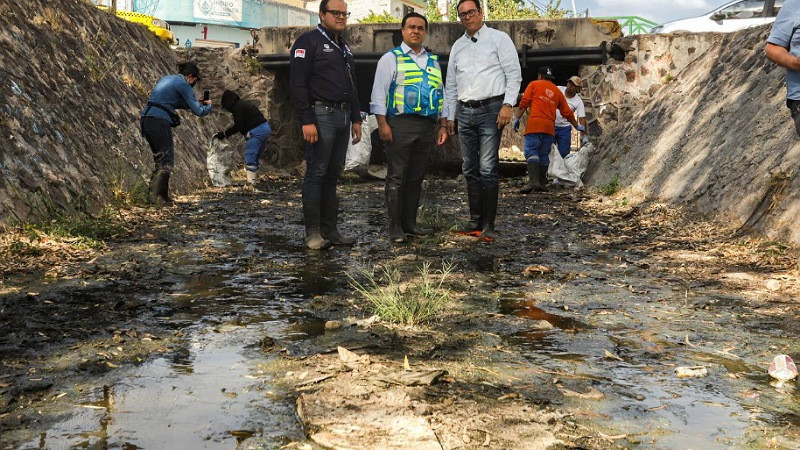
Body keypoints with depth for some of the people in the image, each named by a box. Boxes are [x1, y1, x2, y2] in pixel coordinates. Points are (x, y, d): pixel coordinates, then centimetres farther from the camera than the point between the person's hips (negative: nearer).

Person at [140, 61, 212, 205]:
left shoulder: (166, 79, 22)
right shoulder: (183, 85, -4)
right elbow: (198, 111, -4)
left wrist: (194, 102, 30)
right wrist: (208, 106, 17)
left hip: (146, 119, 9)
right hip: (159, 121, -9)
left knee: (160, 160, 15)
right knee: (167, 161, -5)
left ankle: (163, 196, 16)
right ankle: (155, 196, -13)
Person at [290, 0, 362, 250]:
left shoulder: (344, 47, 22)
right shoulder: (309, 41, -4)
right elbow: (297, 83, -12)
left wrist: (356, 119, 20)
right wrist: (306, 120, -19)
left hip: (343, 117, 8)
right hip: (321, 115, -8)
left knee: (332, 175, 10)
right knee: (316, 174, -6)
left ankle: (330, 230, 14)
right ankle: (313, 233, -1)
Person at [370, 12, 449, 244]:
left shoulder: (433, 61, 19)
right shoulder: (391, 58, 3)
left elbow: (441, 95, 21)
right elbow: (379, 93, -3)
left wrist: (443, 125, 14)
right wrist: (382, 124, -13)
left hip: (427, 126, 5)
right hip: (400, 124, -5)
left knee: (416, 177, 9)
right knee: (397, 177, -3)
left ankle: (409, 223, 16)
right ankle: (395, 227, 0)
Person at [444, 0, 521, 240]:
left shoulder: (498, 39, 1)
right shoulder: (457, 46, 17)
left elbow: (514, 74, -4)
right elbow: (451, 84, 20)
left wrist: (507, 104, -15)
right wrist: (450, 116, 15)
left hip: (490, 109, -6)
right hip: (465, 112, 6)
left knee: (487, 169, -10)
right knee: (470, 169, 7)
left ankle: (488, 224, -7)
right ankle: (475, 218, 14)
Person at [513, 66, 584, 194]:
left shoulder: (534, 85, 11)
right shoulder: (557, 91, 22)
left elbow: (524, 103, -1)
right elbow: (567, 112, 24)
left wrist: (517, 118, 2)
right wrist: (577, 126, 35)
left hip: (535, 123, -4)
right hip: (550, 127, 4)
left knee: (531, 152, -11)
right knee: (544, 155, 11)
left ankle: (533, 181, -28)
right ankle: (542, 184, 10)